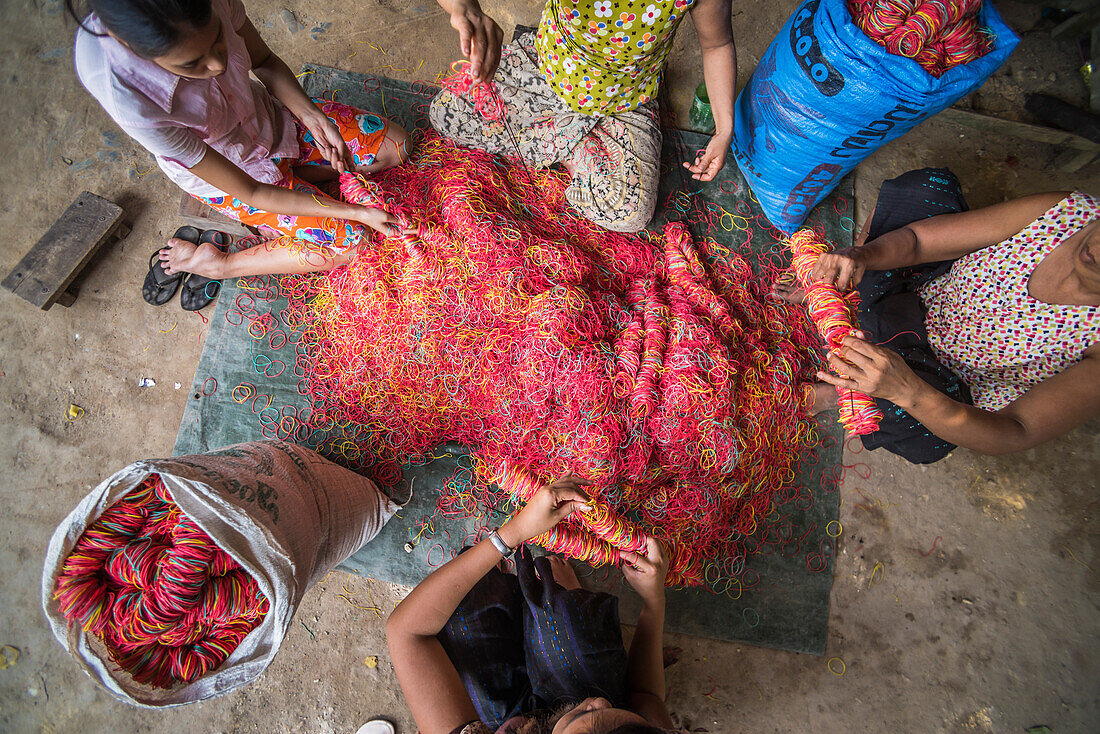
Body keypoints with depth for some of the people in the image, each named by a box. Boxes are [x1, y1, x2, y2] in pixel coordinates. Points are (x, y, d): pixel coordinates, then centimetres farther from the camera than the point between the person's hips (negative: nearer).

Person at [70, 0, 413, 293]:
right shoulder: (128, 99, -38)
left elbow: (265, 61, -5)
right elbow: (250, 192, -31)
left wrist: (312, 115, -22)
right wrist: (358, 212, -33)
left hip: (267, 117, 5)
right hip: (222, 171, -5)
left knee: (395, 144, -2)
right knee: (348, 240, -14)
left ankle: (289, 176, 7)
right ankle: (216, 263, 0)